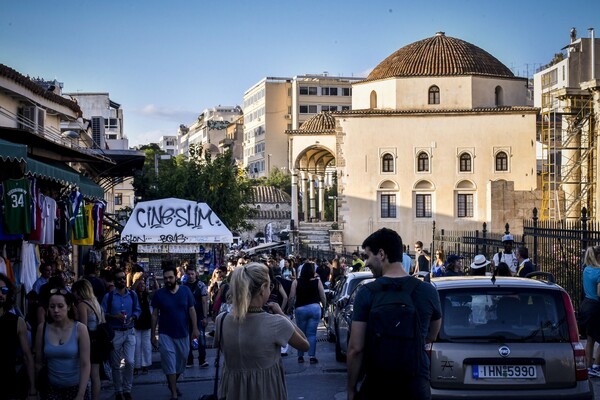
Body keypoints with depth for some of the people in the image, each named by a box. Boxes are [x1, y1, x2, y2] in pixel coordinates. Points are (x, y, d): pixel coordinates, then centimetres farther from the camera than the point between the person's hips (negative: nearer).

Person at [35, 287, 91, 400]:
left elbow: (85, 365, -12)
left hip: (75, 387, -1)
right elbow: (39, 362, 2)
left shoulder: (80, 329, -11)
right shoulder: (43, 328, -5)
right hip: (51, 388, 1)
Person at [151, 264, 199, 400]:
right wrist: (153, 334, -2)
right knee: (169, 364, -4)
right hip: (165, 334, -2)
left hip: (183, 333, 2)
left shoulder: (185, 291, -3)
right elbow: (155, 315, -1)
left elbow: (192, 310, 0)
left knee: (181, 362, 15)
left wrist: (195, 328, -7)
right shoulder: (159, 294, -5)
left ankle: (173, 383, 39)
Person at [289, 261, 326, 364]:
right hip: (315, 308, 0)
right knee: (312, 333, 3)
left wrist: (292, 305, 13)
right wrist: (324, 306, 16)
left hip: (300, 309, 0)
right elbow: (323, 297, -1)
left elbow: (291, 297, -5)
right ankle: (312, 356, -1)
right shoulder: (317, 281, -3)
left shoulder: (296, 282, -3)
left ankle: (300, 356, 15)